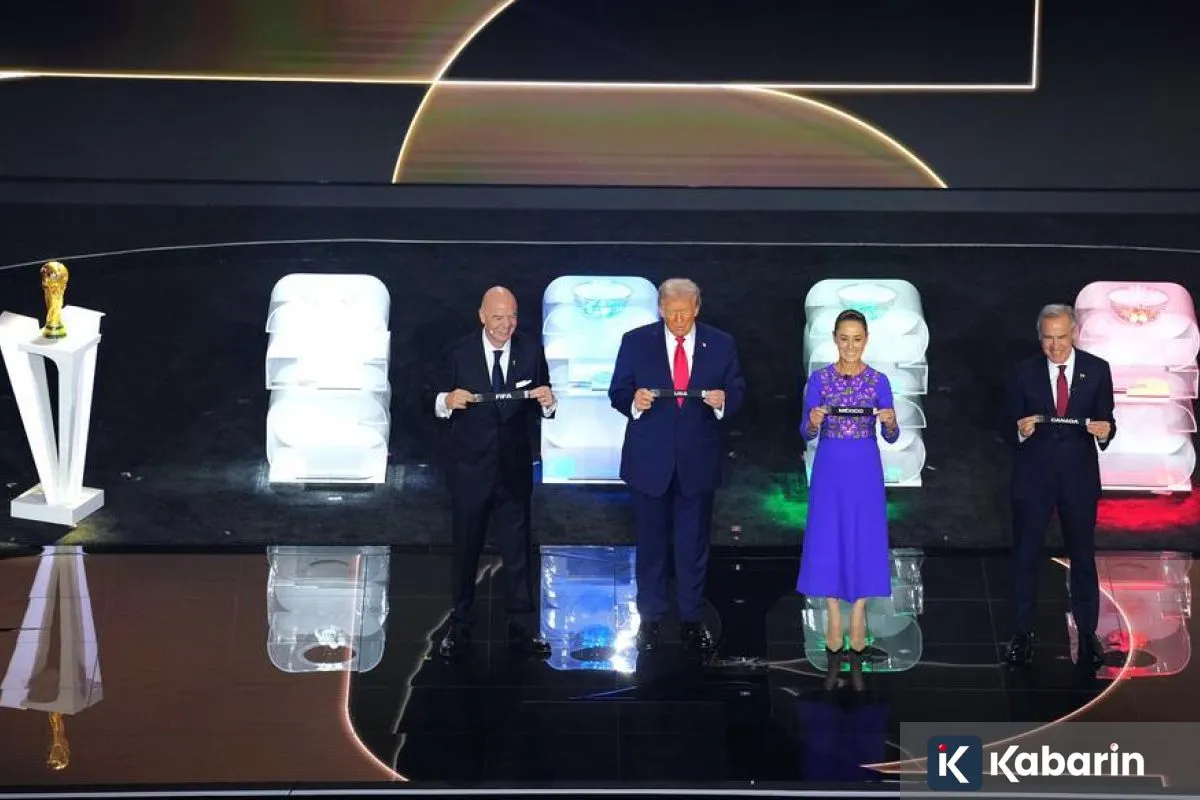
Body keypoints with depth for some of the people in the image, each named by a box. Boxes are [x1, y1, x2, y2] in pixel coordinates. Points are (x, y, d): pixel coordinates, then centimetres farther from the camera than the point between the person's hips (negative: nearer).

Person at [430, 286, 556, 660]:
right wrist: (448, 401, -23)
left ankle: (523, 629, 15)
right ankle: (459, 627, 24)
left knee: (519, 550, 6)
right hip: (469, 468, 0)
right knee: (465, 549, 12)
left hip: (515, 468, 0)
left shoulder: (531, 351, -2)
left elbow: (543, 411, 0)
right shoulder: (459, 353, -3)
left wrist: (548, 402, -22)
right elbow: (438, 406, -1)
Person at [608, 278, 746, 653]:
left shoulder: (721, 344, 1)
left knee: (694, 543, 9)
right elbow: (618, 392, 0)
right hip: (650, 459, 0)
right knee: (651, 542, 9)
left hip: (697, 460, 1)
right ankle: (650, 618, 21)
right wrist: (634, 401, -22)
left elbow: (737, 392, 4)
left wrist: (723, 400, -18)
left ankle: (691, 618, 20)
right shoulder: (635, 342, -1)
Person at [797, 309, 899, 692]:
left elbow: (891, 438, 1)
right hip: (829, 473, 0)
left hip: (865, 474, 0)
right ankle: (834, 648, 8)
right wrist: (813, 422, -23)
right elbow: (806, 435, -1)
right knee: (829, 549, 1)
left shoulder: (879, 380, 0)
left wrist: (890, 423, -21)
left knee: (862, 549, 0)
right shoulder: (818, 379, 0)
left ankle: (855, 649, 6)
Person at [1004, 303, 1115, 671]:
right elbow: (1009, 427, 0)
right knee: (1025, 556, 5)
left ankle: (1087, 635, 17)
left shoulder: (1097, 370, 0)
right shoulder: (1024, 372, -1)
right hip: (1033, 478, 0)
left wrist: (1104, 431, -21)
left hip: (1079, 478, 0)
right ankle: (1022, 634, 14)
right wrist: (1020, 431, -22)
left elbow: (1106, 421, 1)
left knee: (1083, 557, 8)